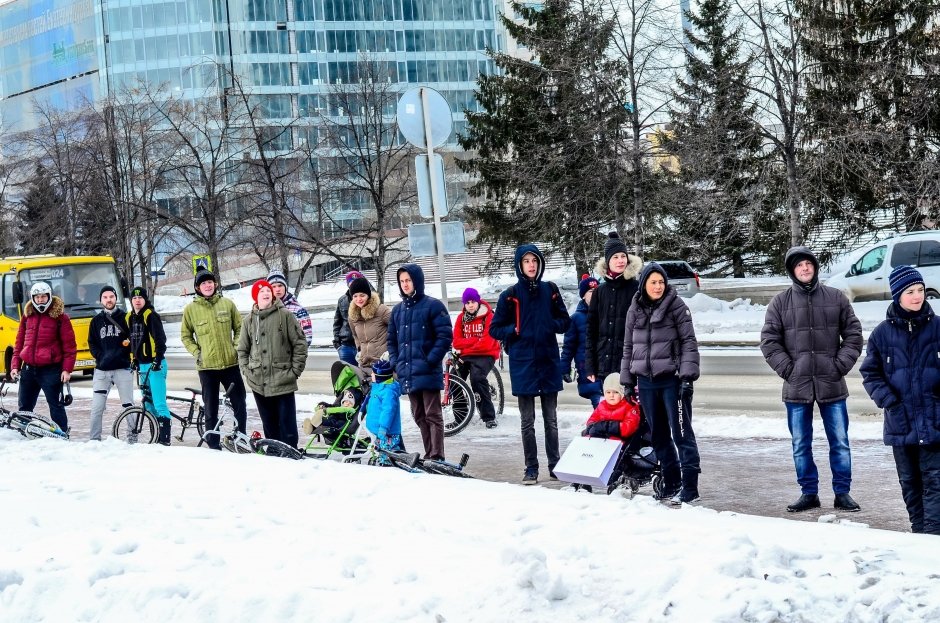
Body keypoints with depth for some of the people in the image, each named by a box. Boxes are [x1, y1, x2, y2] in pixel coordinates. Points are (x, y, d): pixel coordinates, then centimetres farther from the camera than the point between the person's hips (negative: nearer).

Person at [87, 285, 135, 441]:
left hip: (123, 368, -2)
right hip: (102, 370, 2)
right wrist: (100, 357, -3)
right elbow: (92, 344, 13)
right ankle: (94, 439, 3)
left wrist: (128, 344, -12)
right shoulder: (96, 321, 13)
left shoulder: (125, 317, 6)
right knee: (97, 407, -3)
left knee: (128, 405, 0)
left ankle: (133, 438, 7)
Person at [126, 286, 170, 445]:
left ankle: (164, 438, -13)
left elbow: (160, 339, -14)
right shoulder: (129, 317, 13)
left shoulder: (151, 315, -9)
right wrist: (133, 361, 18)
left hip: (155, 365, -8)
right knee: (148, 403, 12)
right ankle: (157, 435, 18)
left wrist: (158, 360, -20)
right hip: (141, 365, 8)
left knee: (159, 403, -12)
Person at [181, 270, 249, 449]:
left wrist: (236, 347, -1)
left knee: (240, 406, 5)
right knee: (211, 410, 4)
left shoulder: (227, 304, 3)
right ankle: (214, 446, 11)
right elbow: (186, 336, 10)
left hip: (230, 363, 1)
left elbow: (239, 328, 12)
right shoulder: (190, 309, 1)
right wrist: (196, 352, -3)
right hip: (207, 366, -1)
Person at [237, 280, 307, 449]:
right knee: (269, 426, 10)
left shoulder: (285, 315, -3)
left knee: (287, 426, -3)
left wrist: (295, 370, -5)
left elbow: (300, 344, -2)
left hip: (283, 382, -4)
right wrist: (246, 370, 5)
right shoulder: (249, 320, 9)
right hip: (259, 384, 4)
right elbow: (242, 349, 17)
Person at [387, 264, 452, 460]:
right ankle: (429, 455, 16)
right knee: (419, 416, 10)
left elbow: (445, 336, -8)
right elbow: (392, 340, 22)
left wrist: (431, 360, -14)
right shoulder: (397, 310, 16)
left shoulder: (433, 306, -3)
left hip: (428, 373, -6)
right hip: (407, 374, 6)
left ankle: (436, 457, -8)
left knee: (432, 415, -6)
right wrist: (395, 363, 8)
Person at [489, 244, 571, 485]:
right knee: (528, 421, 4)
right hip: (522, 363, -2)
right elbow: (495, 329, 4)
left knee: (551, 419, 9)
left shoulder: (550, 290, 5)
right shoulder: (510, 295, -1)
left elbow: (565, 321, 11)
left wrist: (550, 325, -7)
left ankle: (555, 465, 16)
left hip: (548, 361, 2)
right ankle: (531, 468, 9)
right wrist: (515, 331, -11)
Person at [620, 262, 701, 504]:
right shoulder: (635, 310, 11)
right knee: (659, 436, 11)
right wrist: (627, 380, 14)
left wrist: (687, 375, -16)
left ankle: (689, 487, -5)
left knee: (681, 433, -6)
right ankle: (671, 484, 20)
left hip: (672, 379, -5)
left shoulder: (676, 306, -4)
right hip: (646, 380, 5)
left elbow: (689, 342, -7)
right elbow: (628, 347, 17)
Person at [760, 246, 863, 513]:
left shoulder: (836, 298, 5)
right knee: (801, 445, 6)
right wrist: (788, 369, -8)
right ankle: (809, 493, 16)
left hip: (832, 385, 0)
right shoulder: (780, 303, 3)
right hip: (797, 387, 0)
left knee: (840, 442, 4)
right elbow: (769, 341, 1)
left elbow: (853, 334, 6)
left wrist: (841, 365, -5)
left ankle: (842, 492, 14)